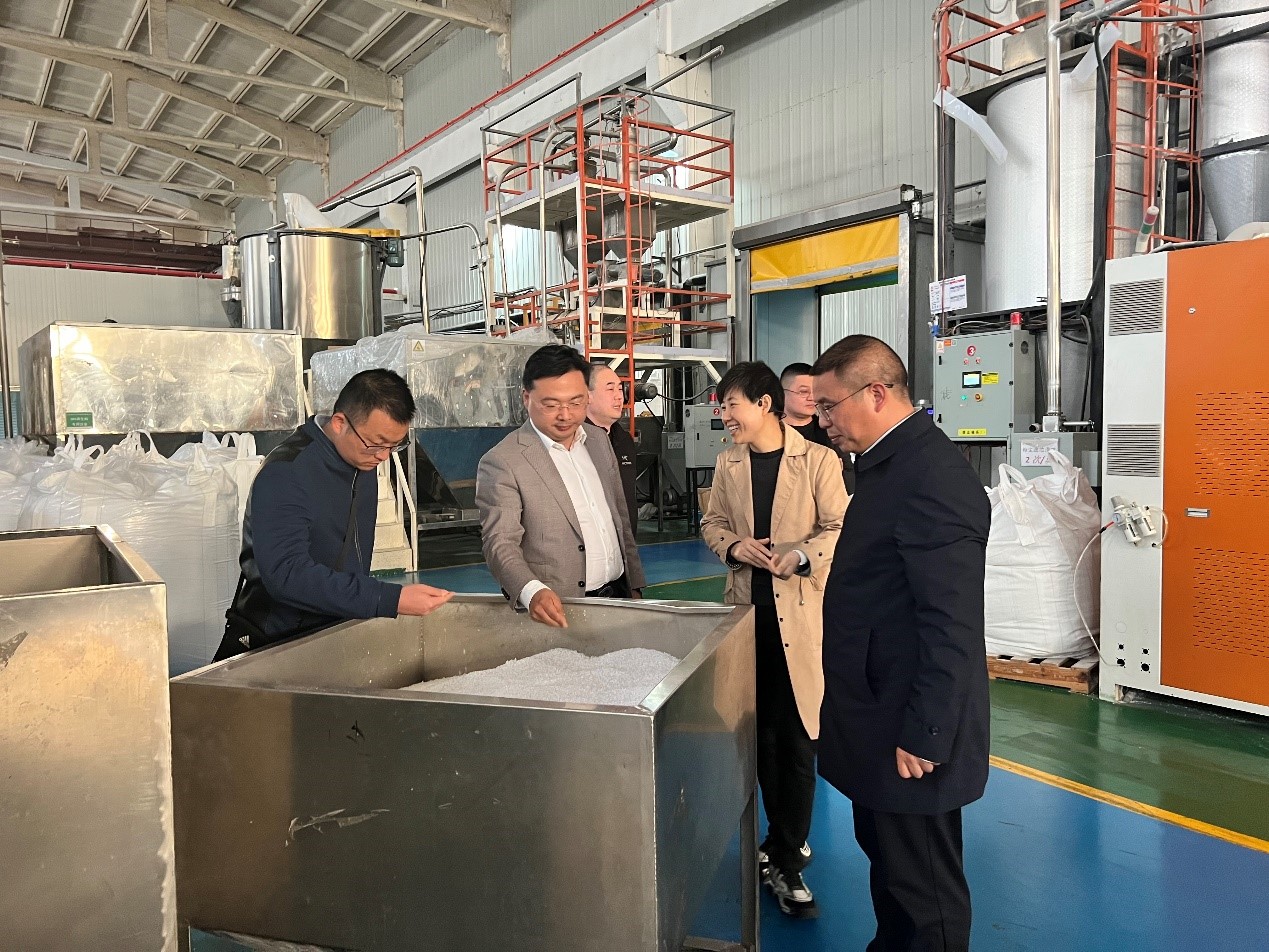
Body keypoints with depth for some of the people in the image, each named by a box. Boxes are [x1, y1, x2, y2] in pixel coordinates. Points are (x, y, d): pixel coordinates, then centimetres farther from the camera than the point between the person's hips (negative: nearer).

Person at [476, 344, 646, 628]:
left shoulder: (599, 440, 8)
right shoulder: (501, 463, -13)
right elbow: (500, 543, -17)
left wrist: (635, 585, 15)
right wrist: (533, 592, -34)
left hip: (618, 596, 6)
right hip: (559, 613, -5)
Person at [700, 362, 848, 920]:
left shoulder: (818, 460, -8)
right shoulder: (728, 464, 7)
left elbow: (840, 529, -6)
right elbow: (712, 522, 14)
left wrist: (802, 555, -22)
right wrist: (732, 546, -7)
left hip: (801, 608, -5)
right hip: (747, 608, 5)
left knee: (797, 736, 0)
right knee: (762, 731, 14)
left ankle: (784, 860, 13)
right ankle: (789, 841, 33)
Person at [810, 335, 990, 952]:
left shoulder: (933, 478, -24)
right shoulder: (890, 464, 8)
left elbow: (951, 627, -26)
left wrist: (924, 736, -22)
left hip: (910, 730, -10)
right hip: (879, 714, 10)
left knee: (925, 888, 9)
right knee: (884, 856, 25)